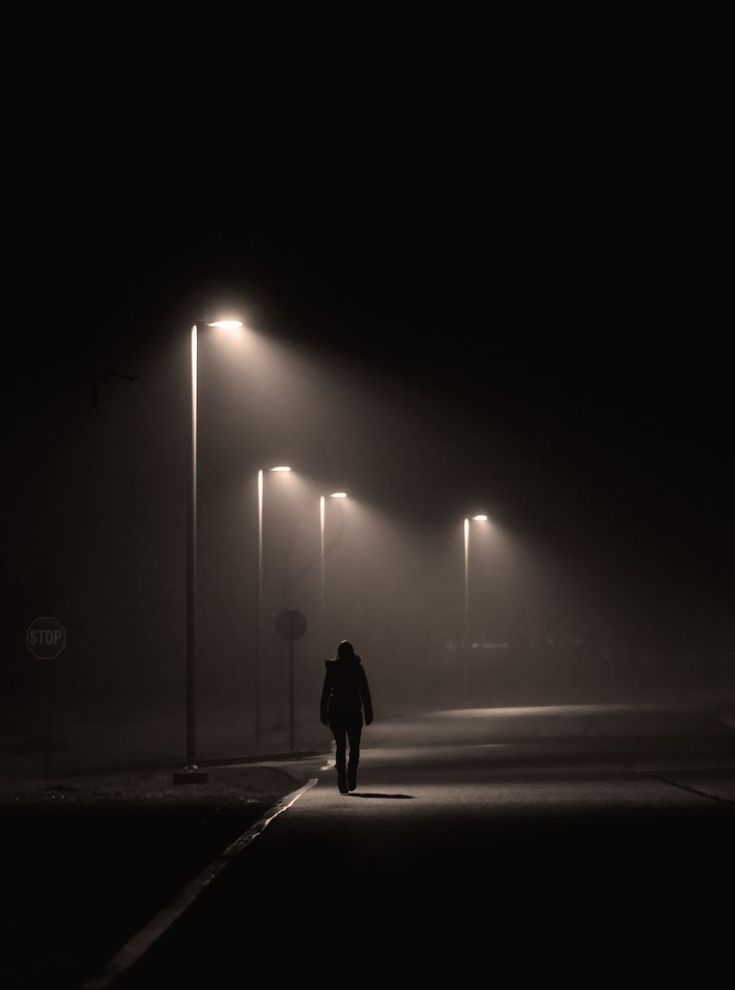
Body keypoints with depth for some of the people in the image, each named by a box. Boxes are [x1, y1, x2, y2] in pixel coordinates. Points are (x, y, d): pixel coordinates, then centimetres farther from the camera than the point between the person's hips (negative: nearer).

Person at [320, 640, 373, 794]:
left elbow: (325, 692, 0)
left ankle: (342, 781, -4)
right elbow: (365, 693, -3)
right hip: (354, 712, -1)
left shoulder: (332, 669, 0)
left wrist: (323, 713, 5)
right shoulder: (358, 668, -1)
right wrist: (368, 713, 0)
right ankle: (351, 779, -3)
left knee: (340, 747, 6)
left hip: (336, 712, 1)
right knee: (354, 747, 11)